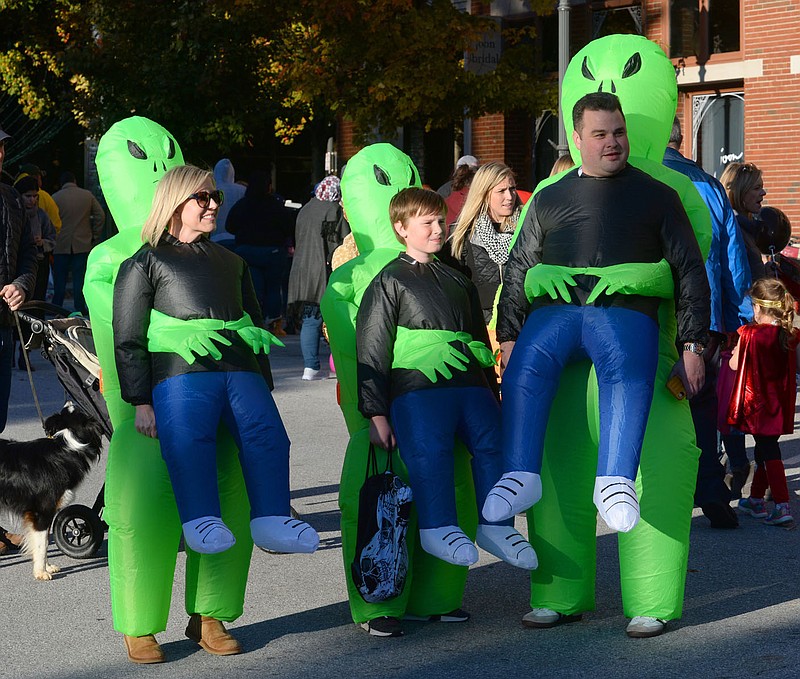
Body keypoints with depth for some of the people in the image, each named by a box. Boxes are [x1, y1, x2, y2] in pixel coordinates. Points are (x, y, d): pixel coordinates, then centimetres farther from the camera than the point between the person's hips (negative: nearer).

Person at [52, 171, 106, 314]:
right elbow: (100, 215, 3)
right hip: (82, 244, 1)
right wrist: (95, 236, 10)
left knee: (59, 277, 4)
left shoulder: (55, 197, -2)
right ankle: (80, 308, 4)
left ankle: (56, 308, 6)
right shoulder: (88, 195, 3)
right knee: (80, 276, 4)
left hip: (60, 245, -1)